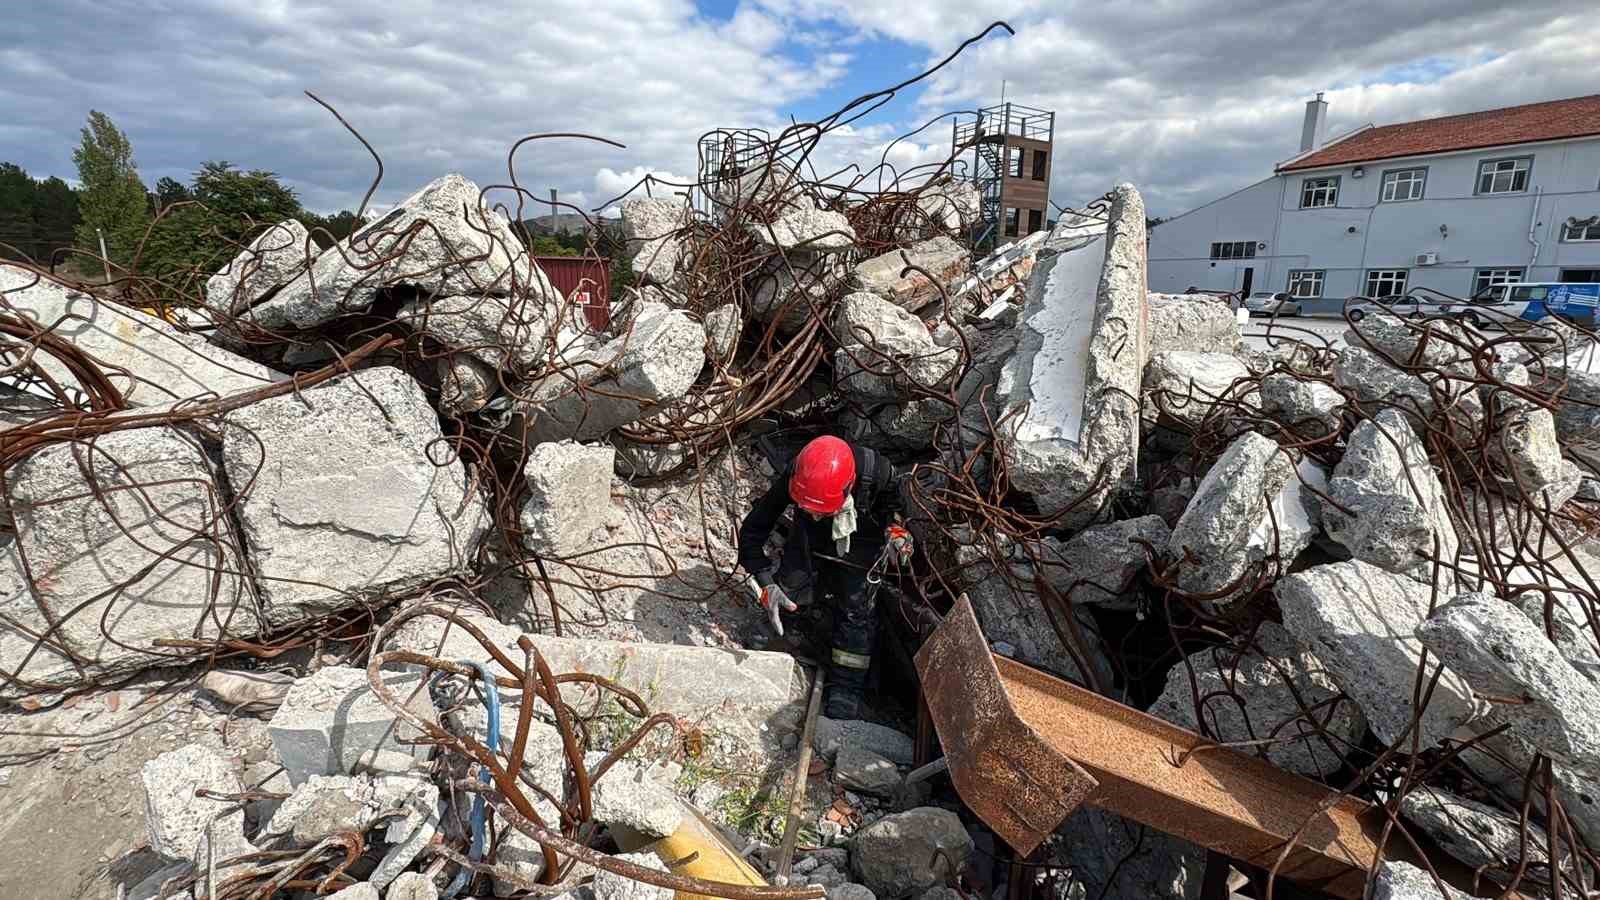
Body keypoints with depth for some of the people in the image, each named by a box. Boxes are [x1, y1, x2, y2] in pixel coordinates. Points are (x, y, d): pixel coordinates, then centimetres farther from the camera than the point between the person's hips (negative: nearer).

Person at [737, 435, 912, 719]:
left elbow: (890, 499, -10)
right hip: (809, 543, 2)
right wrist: (766, 584, -39)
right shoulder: (794, 478, -37)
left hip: (860, 550, -1)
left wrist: (895, 528, -27)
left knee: (855, 614, -5)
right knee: (786, 586, 8)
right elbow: (752, 531, -29)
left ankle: (845, 692, 7)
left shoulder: (874, 471, -39)